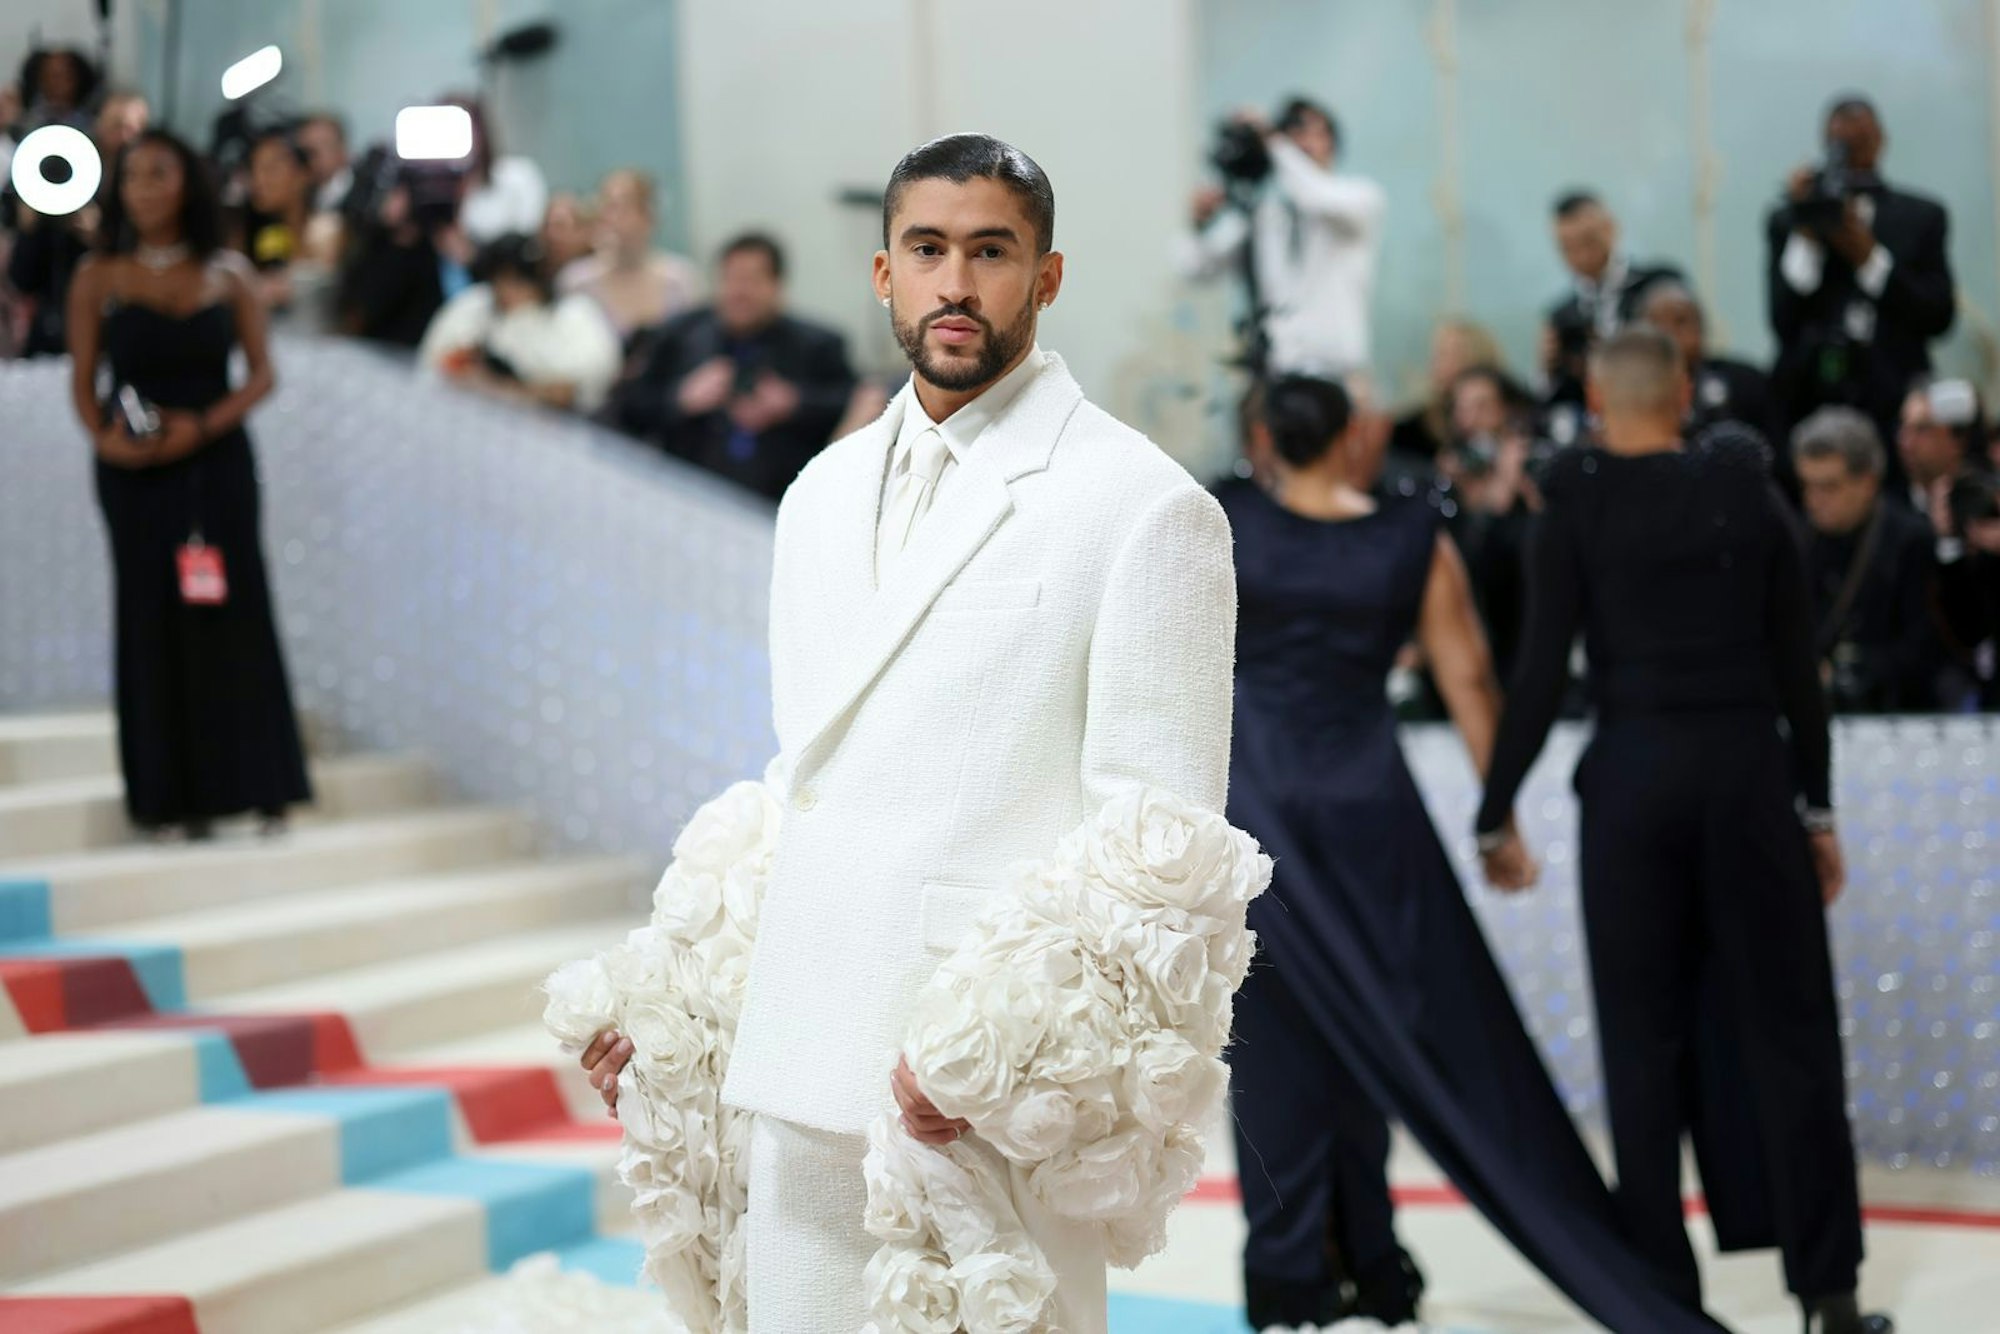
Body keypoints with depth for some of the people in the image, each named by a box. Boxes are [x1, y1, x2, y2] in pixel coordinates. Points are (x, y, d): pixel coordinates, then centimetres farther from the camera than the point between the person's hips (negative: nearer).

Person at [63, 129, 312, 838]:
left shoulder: (228, 275, 4)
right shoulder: (98, 279, 4)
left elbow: (261, 373, 2)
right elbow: (83, 381, 2)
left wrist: (203, 425, -14)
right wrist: (104, 437, -17)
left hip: (216, 462, 0)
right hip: (134, 472, 0)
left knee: (234, 612, -2)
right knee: (155, 619, 1)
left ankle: (257, 782, 4)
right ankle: (172, 792, 6)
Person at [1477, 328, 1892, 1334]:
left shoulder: (1575, 508, -3)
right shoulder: (1751, 494, 4)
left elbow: (1542, 673, -7)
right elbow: (1797, 666, 4)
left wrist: (1497, 812, 0)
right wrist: (1816, 807, 11)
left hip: (1632, 778, -1)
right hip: (1749, 771, 2)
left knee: (1645, 1036, 6)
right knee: (1784, 1024, 6)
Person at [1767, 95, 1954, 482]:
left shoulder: (1922, 217, 13)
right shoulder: (1788, 221, 10)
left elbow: (1939, 317, 4)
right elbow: (1783, 322, 1)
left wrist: (1870, 258, -4)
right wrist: (1805, 237, -6)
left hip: (1893, 406, 0)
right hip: (1811, 401, 0)